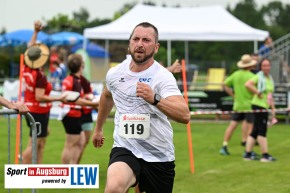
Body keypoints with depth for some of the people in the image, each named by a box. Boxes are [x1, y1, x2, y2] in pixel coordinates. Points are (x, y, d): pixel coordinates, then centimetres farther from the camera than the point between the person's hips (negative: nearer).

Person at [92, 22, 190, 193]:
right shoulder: (115, 73, 0)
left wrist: (154, 100, -45)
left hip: (159, 157, -1)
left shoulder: (163, 76, -14)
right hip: (125, 151, 1)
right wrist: (98, 128, 37)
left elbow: (185, 115, -30)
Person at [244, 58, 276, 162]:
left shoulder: (270, 79, 17)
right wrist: (258, 93, -19)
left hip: (265, 107, 9)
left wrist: (273, 108, 19)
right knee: (262, 130, -7)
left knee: (255, 131, 9)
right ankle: (265, 155, -5)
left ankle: (248, 154, 11)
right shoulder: (259, 77, -9)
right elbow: (247, 84, -24)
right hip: (259, 105, -9)